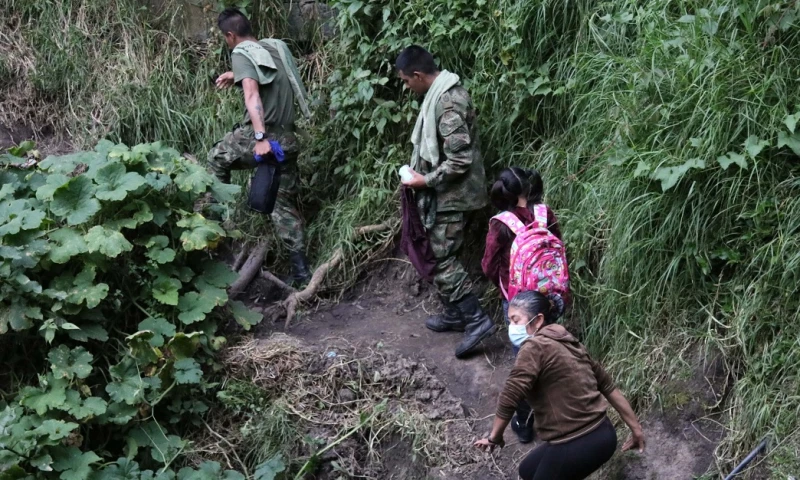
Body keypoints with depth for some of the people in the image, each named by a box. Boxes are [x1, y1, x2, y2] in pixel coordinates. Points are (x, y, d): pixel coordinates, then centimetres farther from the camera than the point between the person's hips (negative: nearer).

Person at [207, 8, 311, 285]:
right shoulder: (275, 48, 16)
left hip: (260, 137, -7)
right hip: (287, 139, 7)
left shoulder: (242, 54, -5)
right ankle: (300, 269, 8)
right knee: (285, 203, 11)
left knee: (216, 159, 23)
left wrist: (260, 137, -29)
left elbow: (252, 95, -21)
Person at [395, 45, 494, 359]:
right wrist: (422, 171, 13)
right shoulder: (442, 92, 9)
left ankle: (477, 319, -5)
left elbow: (460, 160, -27)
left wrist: (426, 181, -18)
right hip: (446, 193, 10)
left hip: (451, 195, -10)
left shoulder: (447, 103, -24)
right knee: (441, 255, 16)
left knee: (442, 258, -8)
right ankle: (455, 314, 26)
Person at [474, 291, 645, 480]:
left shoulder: (535, 347, -14)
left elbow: (509, 397, -19)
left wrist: (494, 437, -4)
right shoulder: (569, 344, 10)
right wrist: (636, 429, 22)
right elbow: (608, 386, 15)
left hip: (576, 445, -9)